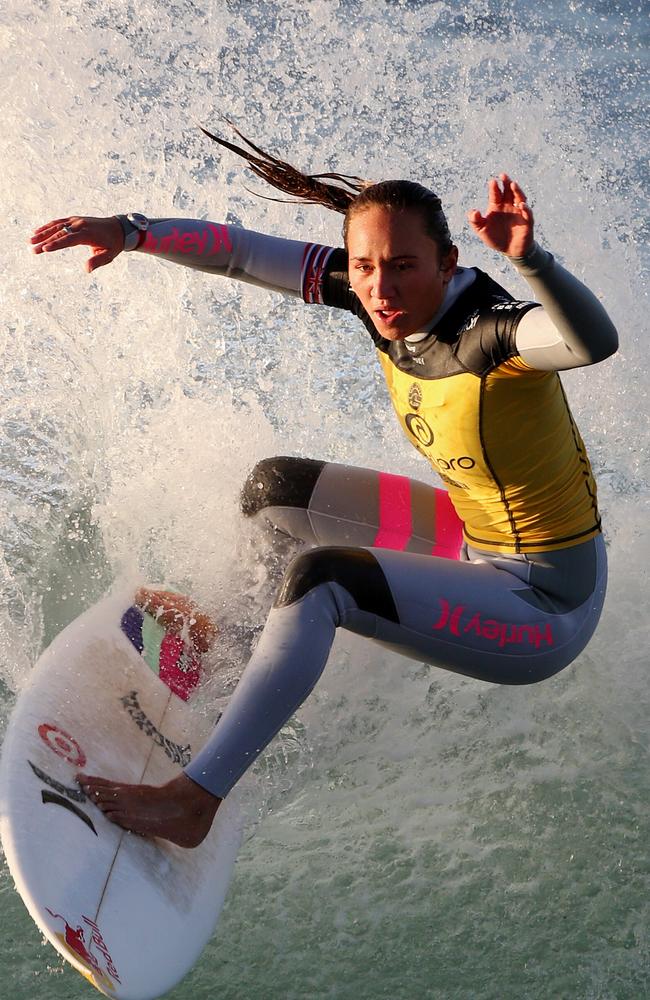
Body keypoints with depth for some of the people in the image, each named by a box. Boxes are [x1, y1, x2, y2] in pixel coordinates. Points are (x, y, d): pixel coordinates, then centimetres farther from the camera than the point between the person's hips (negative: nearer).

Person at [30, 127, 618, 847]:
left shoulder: (491, 328, -30)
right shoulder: (377, 296, -9)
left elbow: (596, 341, -52)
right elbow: (246, 254, -3)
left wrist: (527, 258, -67)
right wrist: (129, 232, -10)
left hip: (544, 606, -8)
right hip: (473, 540, 9)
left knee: (322, 580, -29)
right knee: (275, 486, 16)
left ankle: (193, 801, -24)